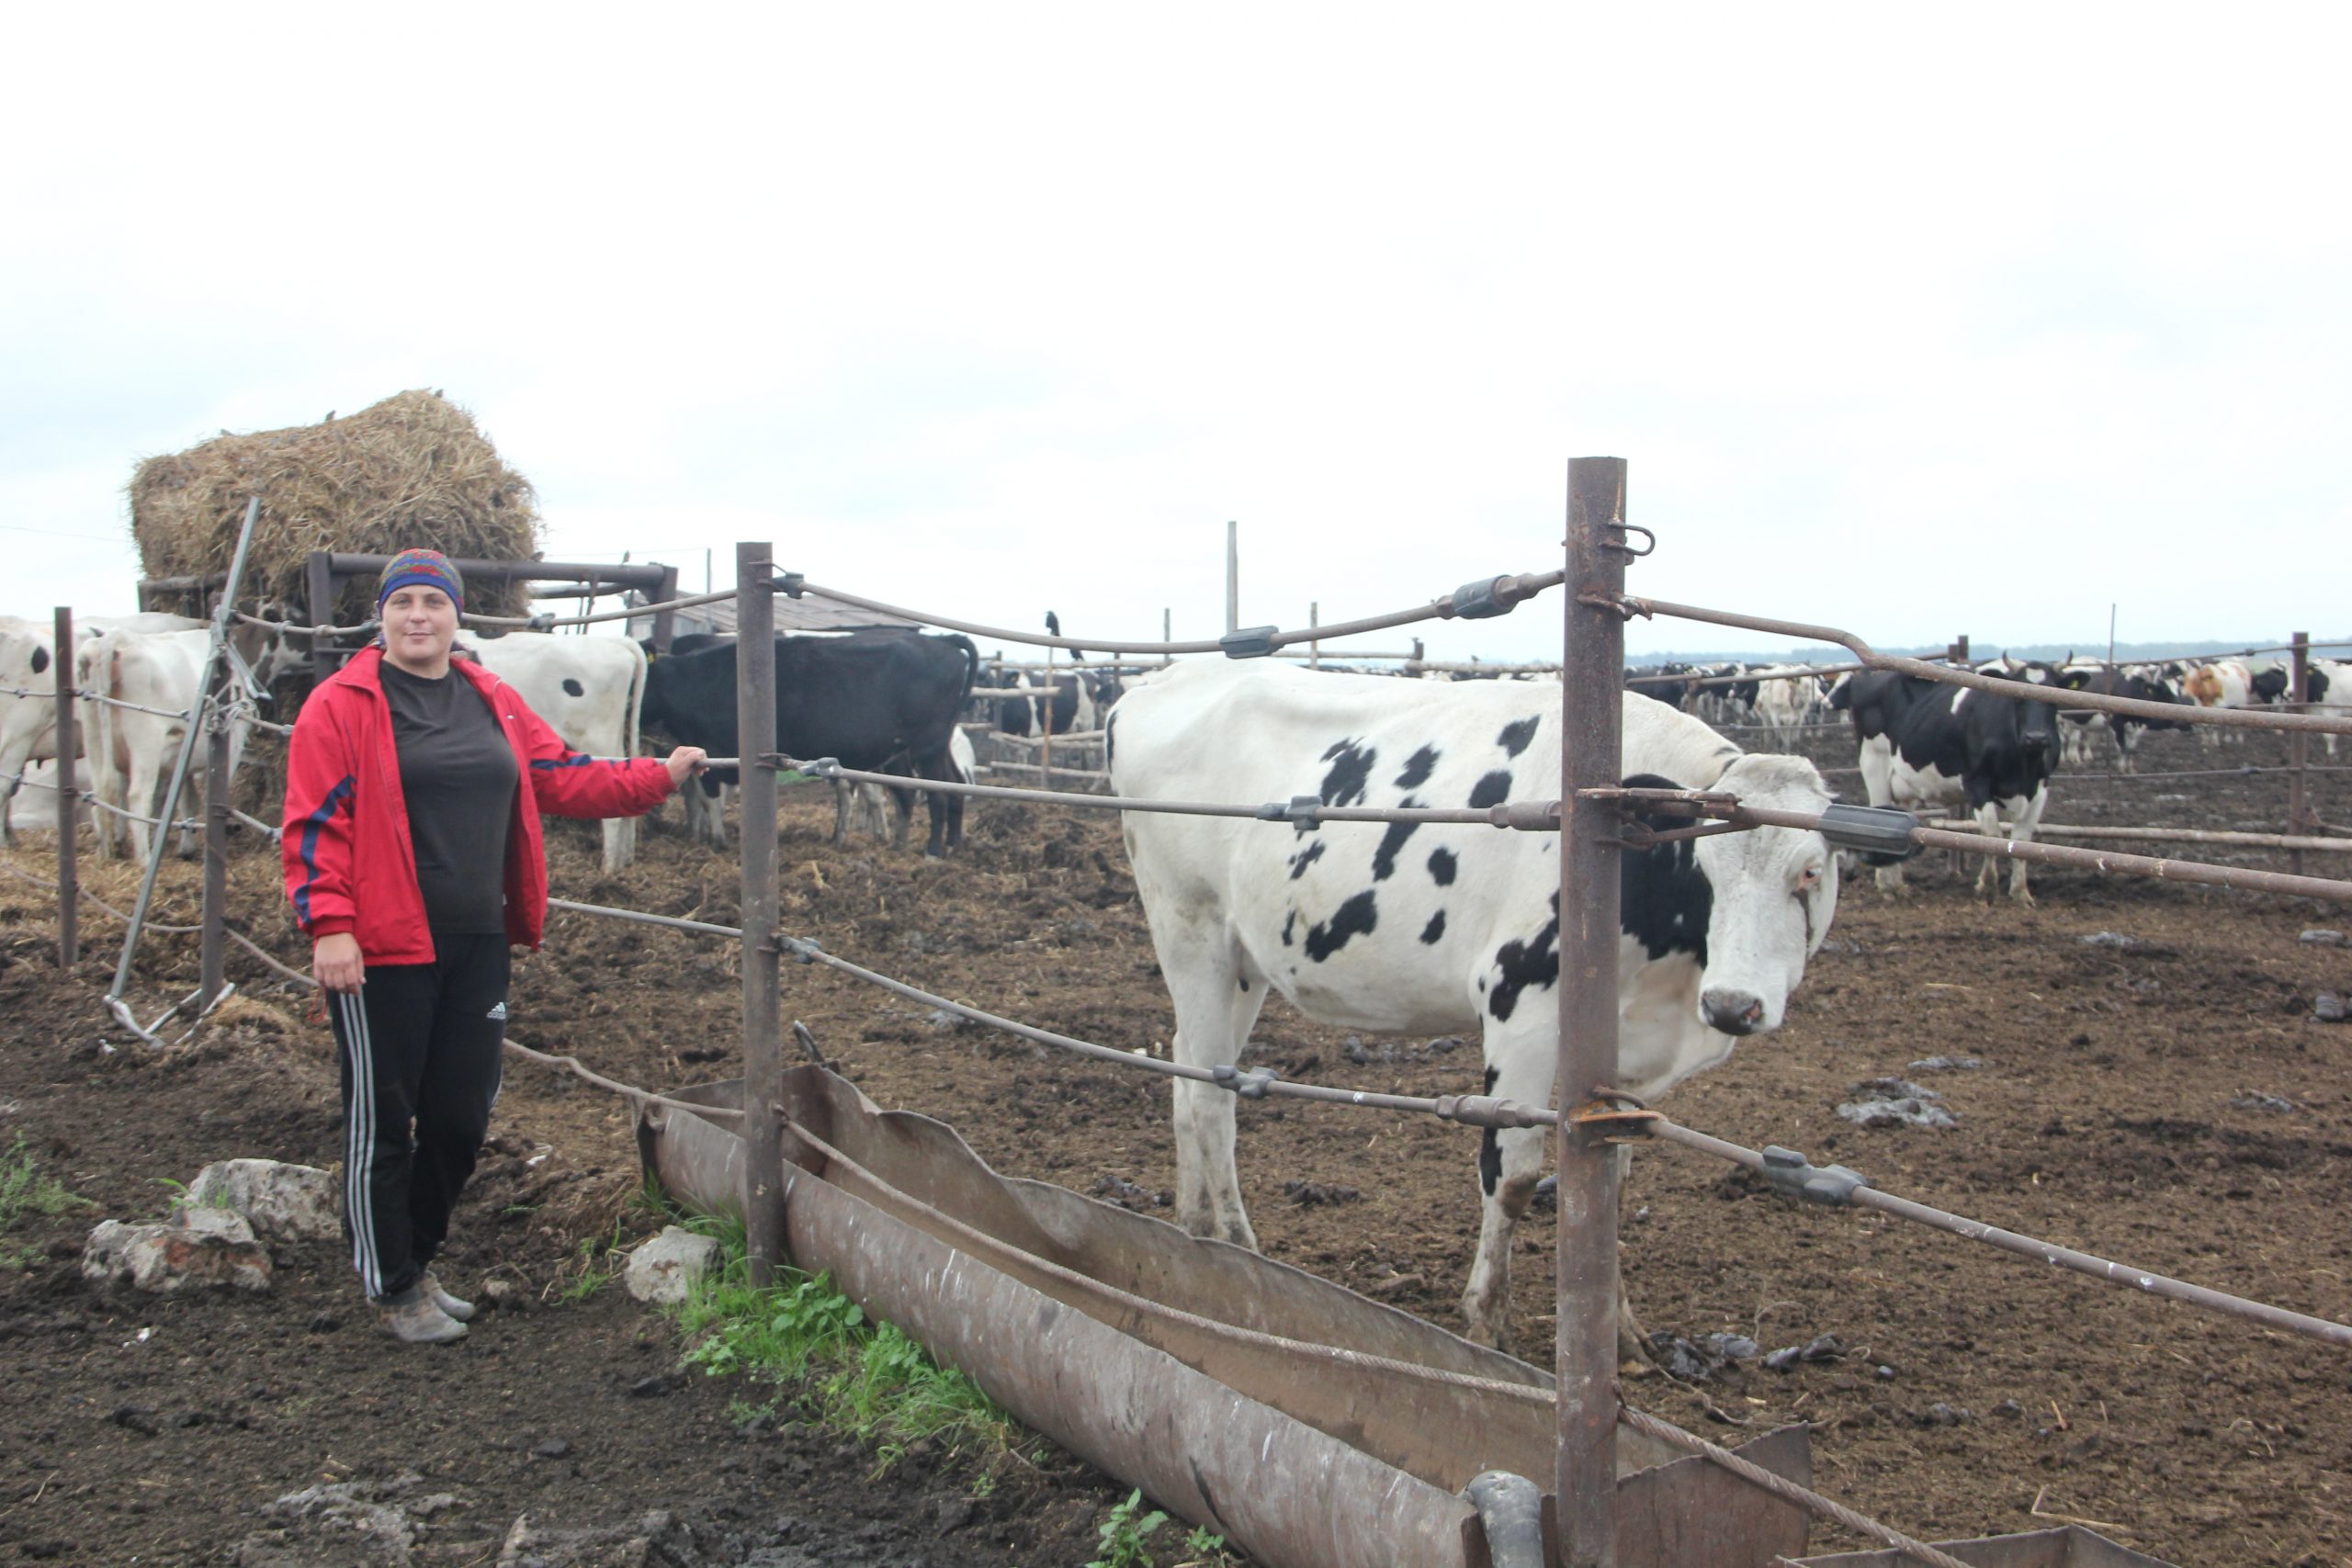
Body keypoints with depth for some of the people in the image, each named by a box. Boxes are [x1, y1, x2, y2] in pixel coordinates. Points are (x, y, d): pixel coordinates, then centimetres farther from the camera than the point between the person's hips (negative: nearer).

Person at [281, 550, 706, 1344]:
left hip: (477, 948, 6)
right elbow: (315, 823, -9)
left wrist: (657, 776, 15)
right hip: (383, 951, -6)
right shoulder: (341, 706, -5)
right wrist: (328, 924, -17)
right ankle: (396, 1290, 16)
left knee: (461, 1119, 12)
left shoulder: (493, 702, 13)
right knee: (382, 1124, 3)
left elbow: (563, 777, 19)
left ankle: (415, 1260, 31)